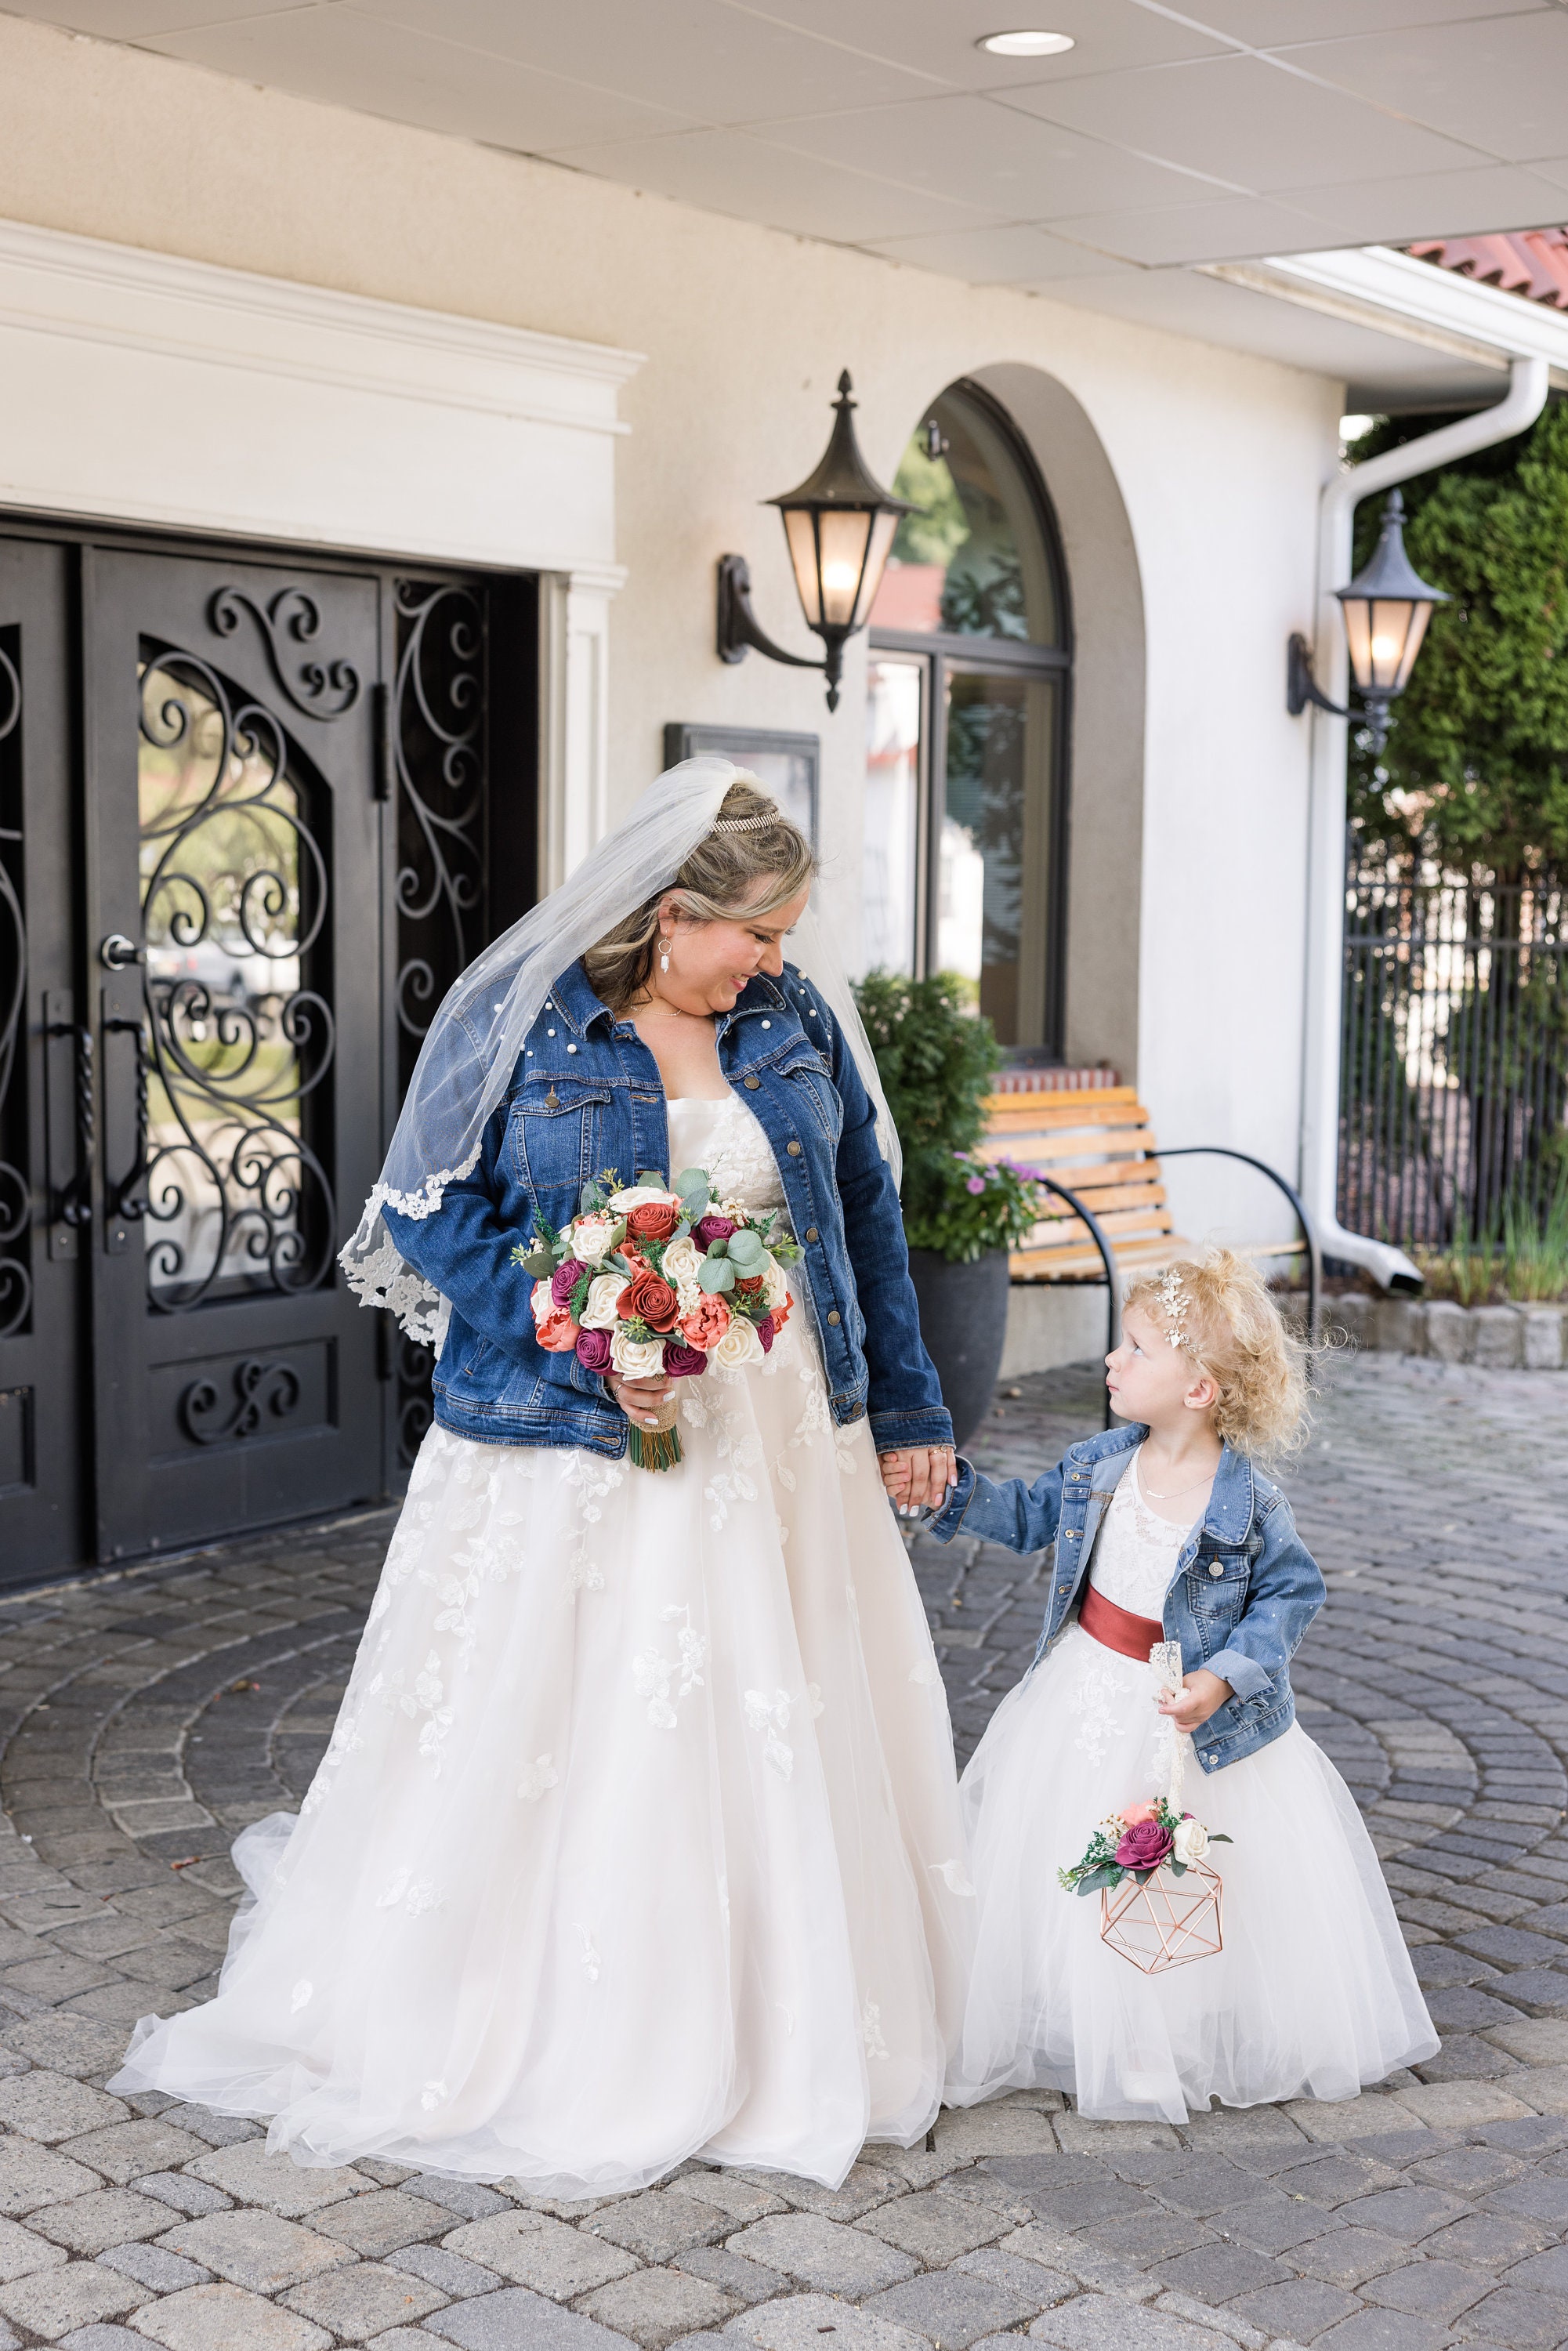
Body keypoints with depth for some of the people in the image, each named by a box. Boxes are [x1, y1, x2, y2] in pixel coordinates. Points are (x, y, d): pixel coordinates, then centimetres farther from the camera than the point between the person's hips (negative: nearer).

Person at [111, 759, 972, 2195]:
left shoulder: (799, 1019, 4)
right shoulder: (522, 1022, -9)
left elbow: (866, 1211, 11)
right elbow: (431, 1214, -7)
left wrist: (908, 1406, 10)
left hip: (782, 1443, 4)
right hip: (576, 1450, -4)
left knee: (784, 1739, 11)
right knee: (552, 1747, 2)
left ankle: (794, 2035, 29)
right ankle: (545, 2039, 20)